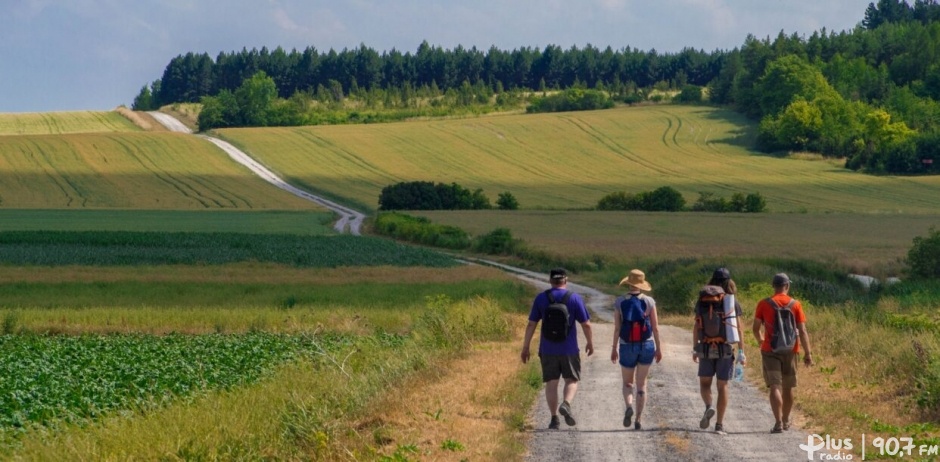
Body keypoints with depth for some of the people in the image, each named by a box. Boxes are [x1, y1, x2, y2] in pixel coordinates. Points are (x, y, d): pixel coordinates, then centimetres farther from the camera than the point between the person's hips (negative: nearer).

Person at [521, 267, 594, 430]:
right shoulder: (574, 298, -4)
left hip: (548, 350, 1)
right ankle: (566, 404, -16)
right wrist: (590, 342, 12)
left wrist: (525, 347, 6)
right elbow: (586, 324, -3)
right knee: (571, 380, 11)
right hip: (569, 349, -1)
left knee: (551, 383, 7)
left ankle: (554, 418, 3)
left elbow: (531, 324, 0)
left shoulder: (541, 298, -1)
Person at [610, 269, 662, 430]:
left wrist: (614, 349, 1)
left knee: (627, 383, 15)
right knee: (641, 384, 11)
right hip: (647, 345, 1)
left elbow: (617, 328, -7)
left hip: (627, 347, -1)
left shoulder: (619, 302, -6)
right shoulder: (649, 301, -5)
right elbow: (655, 327, -3)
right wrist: (659, 348, 5)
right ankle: (638, 420, 5)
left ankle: (629, 406, -16)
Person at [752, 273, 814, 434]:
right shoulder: (795, 304, -3)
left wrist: (760, 340, 23)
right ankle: (785, 421, 31)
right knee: (787, 387, 17)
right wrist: (808, 353, -2)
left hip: (770, 350, -2)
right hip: (790, 351, 2)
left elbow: (755, 328, 1)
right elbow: (802, 331, -6)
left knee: (775, 387, -5)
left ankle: (778, 423, -19)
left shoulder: (763, 304, -4)